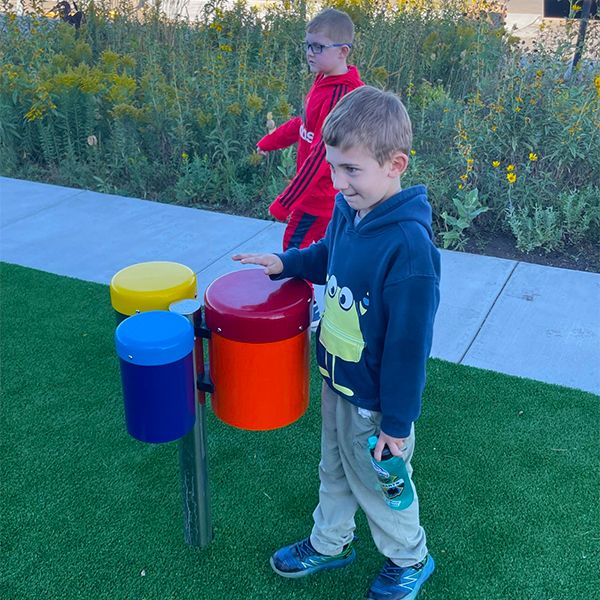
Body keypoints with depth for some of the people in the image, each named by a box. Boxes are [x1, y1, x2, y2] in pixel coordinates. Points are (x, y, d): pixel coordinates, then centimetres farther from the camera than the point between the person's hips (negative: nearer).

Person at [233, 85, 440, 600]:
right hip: (335, 380, 7)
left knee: (378, 484, 16)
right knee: (335, 470, 27)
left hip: (375, 398, -7)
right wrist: (286, 263, 1)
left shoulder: (408, 243, -31)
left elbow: (410, 341, -26)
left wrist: (397, 421, -18)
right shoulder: (348, 209, -7)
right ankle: (330, 543, 52)